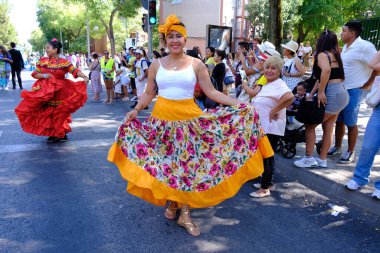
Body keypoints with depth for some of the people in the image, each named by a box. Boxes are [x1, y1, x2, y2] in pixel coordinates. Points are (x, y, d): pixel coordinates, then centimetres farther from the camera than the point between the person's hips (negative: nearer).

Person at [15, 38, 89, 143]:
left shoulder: (64, 62, -7)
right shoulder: (42, 61, 5)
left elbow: (75, 71, -17)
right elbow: (34, 74, 6)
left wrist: (84, 77, -35)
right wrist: (43, 76, -14)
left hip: (59, 92, -4)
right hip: (44, 92, 4)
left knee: (59, 113, 1)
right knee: (47, 113, 7)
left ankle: (61, 134, 17)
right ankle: (53, 134, 20)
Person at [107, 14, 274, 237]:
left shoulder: (197, 64, 1)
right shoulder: (157, 64, 6)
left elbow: (211, 92, -2)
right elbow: (149, 93, 8)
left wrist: (237, 104, -11)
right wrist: (136, 110, -8)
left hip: (189, 117, -1)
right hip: (162, 117, 2)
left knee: (189, 162, 0)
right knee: (167, 161, 7)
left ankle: (185, 213, 11)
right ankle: (172, 203, 29)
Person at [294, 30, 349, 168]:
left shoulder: (322, 54, -8)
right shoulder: (334, 54, 18)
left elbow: (326, 70, -30)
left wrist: (321, 92, -25)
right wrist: (311, 94, 9)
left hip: (332, 94, -9)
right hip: (341, 92, 9)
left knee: (310, 125, 0)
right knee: (328, 128, 12)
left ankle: (308, 158, 5)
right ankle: (322, 160, 20)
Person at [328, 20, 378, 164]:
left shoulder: (364, 46, -15)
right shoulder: (346, 47, 11)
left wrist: (367, 84, -11)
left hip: (353, 91, -8)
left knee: (350, 123, 2)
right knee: (339, 121, 16)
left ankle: (350, 153, 16)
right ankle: (337, 147, 30)